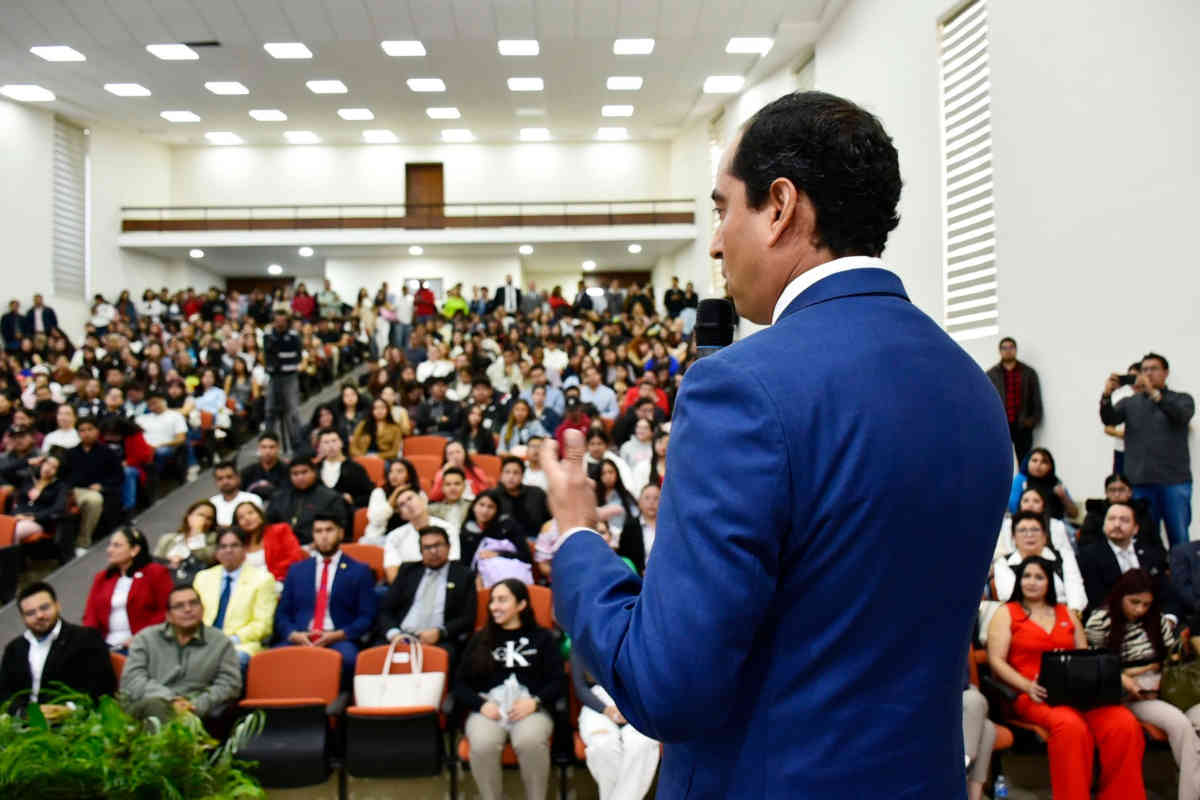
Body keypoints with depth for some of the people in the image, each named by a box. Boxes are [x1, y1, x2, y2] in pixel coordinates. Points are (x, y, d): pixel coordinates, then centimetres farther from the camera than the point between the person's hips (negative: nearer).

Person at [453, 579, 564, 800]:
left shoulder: (541, 637, 17)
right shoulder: (480, 639, 21)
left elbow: (557, 681, 8)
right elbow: (460, 684, 14)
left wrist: (535, 701, -12)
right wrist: (481, 704, -7)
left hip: (529, 707, -1)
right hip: (488, 707, 1)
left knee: (530, 742, -36)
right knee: (483, 744, -34)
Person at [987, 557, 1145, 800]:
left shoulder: (1066, 614, 25)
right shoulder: (1006, 613, 12)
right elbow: (996, 661, 1)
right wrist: (1027, 686, -15)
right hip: (1033, 696, -4)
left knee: (1125, 723, -25)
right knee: (1071, 725, -37)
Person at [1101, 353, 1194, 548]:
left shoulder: (1182, 399, 10)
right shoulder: (1130, 403, 15)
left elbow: (1182, 415, -13)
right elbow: (1109, 420, -3)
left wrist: (1153, 392, -25)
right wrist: (1107, 396, -22)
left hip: (1175, 480, -2)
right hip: (1140, 480, 2)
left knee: (1179, 539, -1)